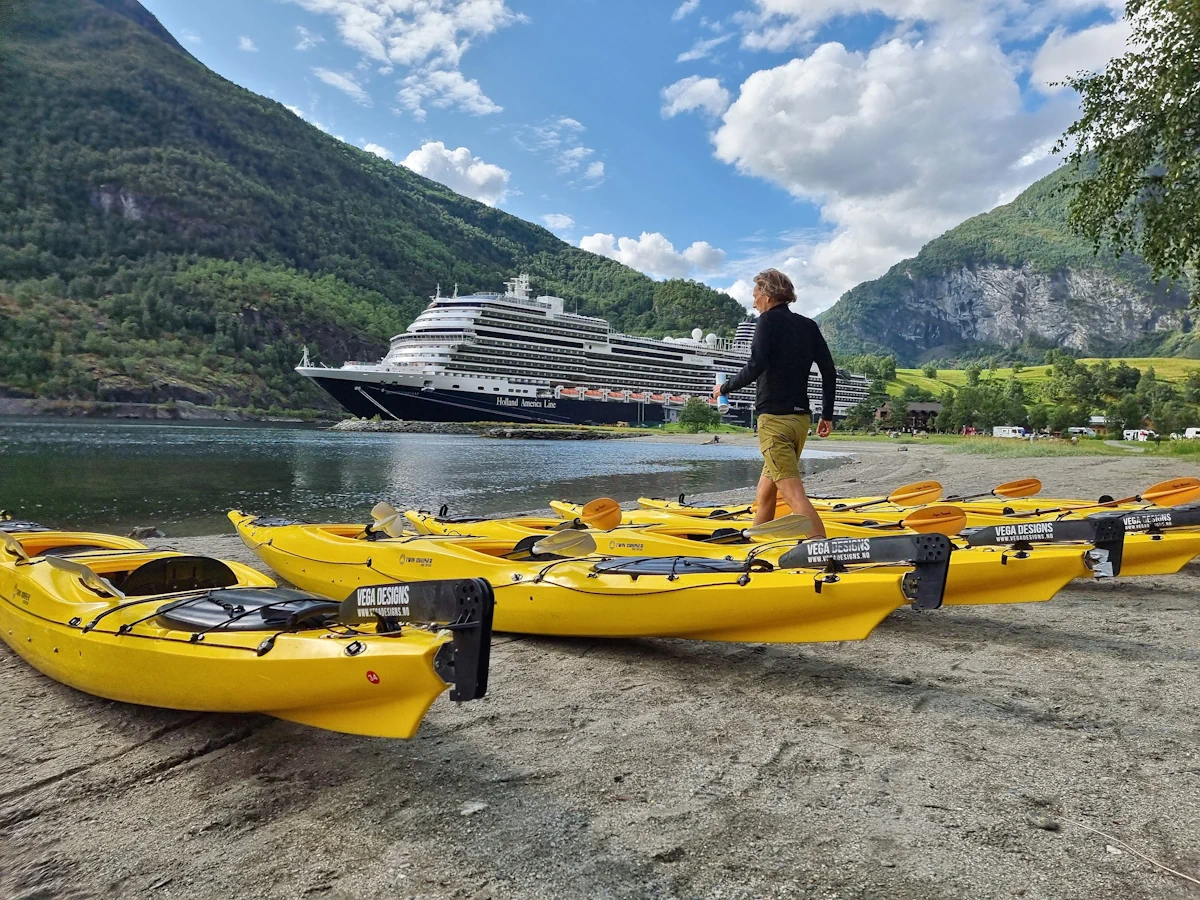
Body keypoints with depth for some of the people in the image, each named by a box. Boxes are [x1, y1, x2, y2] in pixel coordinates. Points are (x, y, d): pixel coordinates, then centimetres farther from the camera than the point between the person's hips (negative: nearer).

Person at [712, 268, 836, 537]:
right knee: (766, 492, 19)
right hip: (801, 417, 8)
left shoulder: (768, 321, -4)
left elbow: (756, 366, -17)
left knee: (794, 494, -13)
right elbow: (829, 372, 12)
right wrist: (827, 415, 18)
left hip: (774, 417, -8)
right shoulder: (809, 326, 15)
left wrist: (725, 388, -2)